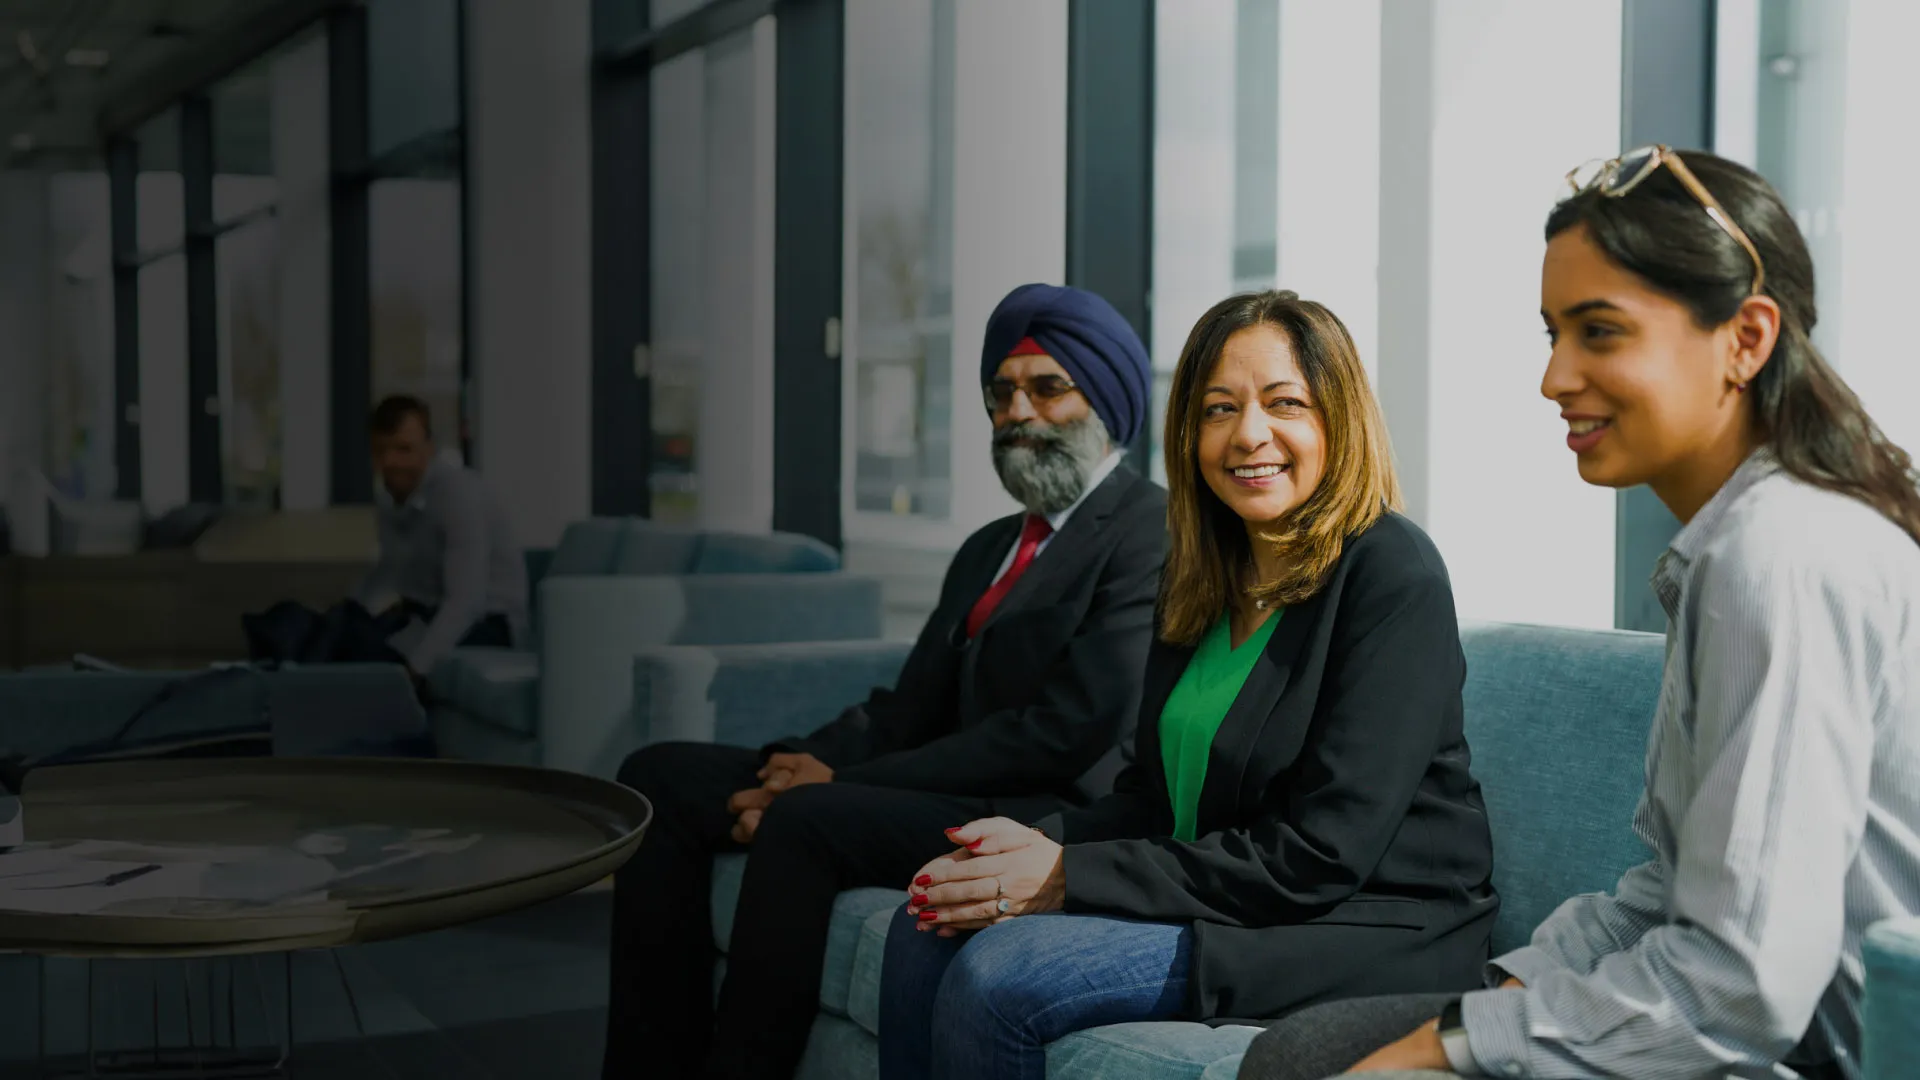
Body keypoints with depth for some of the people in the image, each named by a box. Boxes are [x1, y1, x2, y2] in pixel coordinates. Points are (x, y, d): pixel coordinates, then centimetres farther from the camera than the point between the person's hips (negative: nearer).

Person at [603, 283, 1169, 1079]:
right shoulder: (988, 548, 21)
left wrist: (844, 782, -16)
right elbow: (909, 706, 16)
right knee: (661, 777, -1)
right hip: (949, 795, 9)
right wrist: (805, 766, -7)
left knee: (807, 822, -32)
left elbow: (1066, 730, -17)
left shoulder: (1153, 533, -7)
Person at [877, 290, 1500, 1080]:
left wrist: (1073, 878, -19)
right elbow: (1156, 793, 14)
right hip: (1222, 904, 8)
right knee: (930, 932, -8)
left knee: (998, 975, -22)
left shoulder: (1392, 576, -15)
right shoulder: (1205, 576, 11)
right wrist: (1040, 843, -9)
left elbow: (1319, 855, -21)